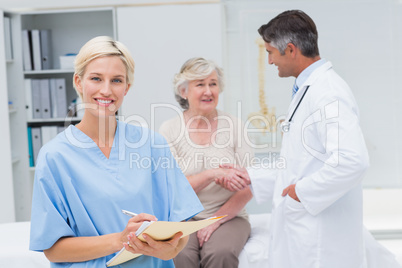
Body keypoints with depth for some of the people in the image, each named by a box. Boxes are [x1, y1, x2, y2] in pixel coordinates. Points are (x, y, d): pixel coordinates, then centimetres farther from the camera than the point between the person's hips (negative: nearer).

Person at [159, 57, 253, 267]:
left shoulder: (234, 126, 2)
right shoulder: (170, 130, 0)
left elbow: (248, 187, -2)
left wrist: (217, 220, -12)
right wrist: (211, 174, -24)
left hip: (228, 216, 1)